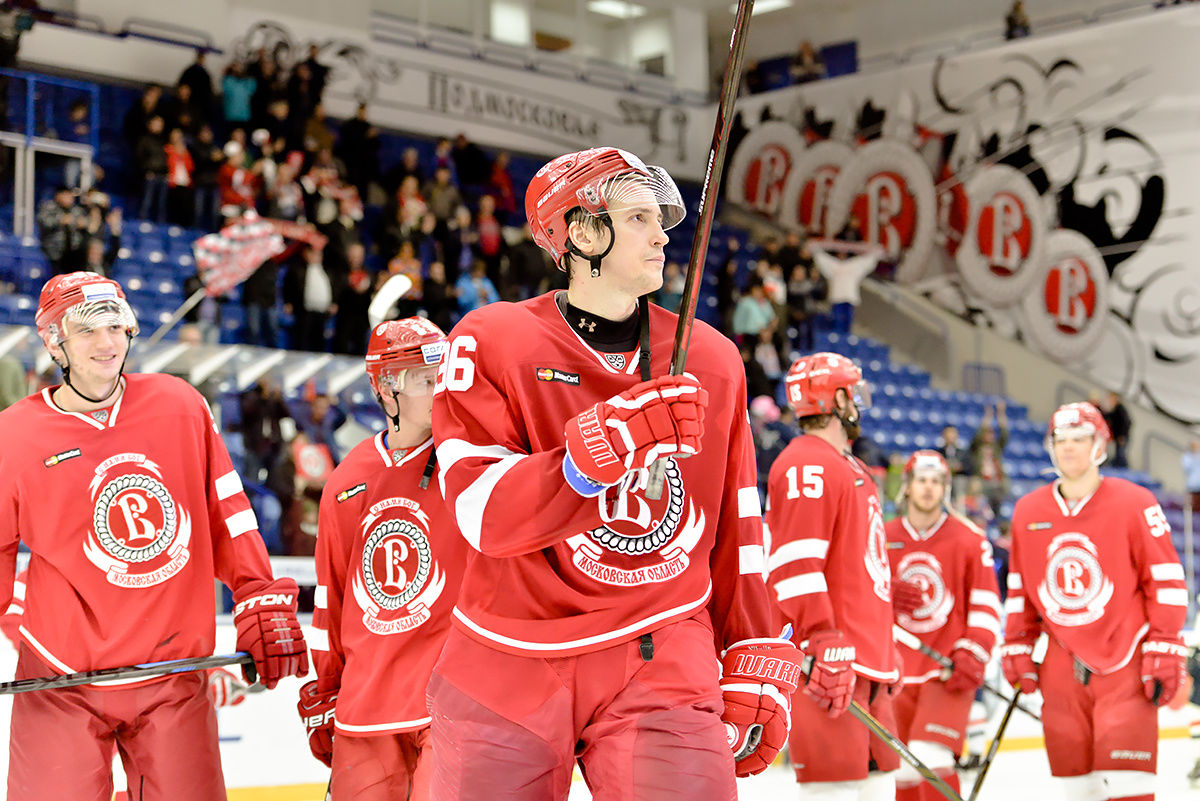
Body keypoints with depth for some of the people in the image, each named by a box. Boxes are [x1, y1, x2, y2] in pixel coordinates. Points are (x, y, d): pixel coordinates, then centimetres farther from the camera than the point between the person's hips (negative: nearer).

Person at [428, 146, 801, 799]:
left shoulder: (711, 361, 6)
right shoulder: (491, 342, -5)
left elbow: (736, 530, 11)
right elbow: (484, 514, -16)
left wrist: (757, 671, 8)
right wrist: (609, 440, -28)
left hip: (661, 662, 1)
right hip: (507, 669, -1)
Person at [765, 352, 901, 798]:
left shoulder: (850, 470, 24)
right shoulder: (806, 465, -9)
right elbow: (795, 565, -20)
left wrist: (884, 652, 27)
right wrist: (825, 644, -25)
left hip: (866, 661, 10)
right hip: (830, 663, -10)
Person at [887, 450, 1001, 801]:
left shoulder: (970, 540, 1)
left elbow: (986, 606, 1)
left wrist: (971, 656, -10)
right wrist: (886, 595, -10)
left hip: (949, 669, -3)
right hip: (898, 671, 4)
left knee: (930, 757, -20)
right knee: (902, 771, 6)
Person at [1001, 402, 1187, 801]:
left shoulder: (1134, 503, -6)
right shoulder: (1028, 511, 8)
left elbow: (1166, 581, -5)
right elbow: (1020, 589, 16)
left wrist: (1164, 650, -9)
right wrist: (1017, 647, 12)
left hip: (1125, 663, -4)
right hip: (1062, 669, 4)